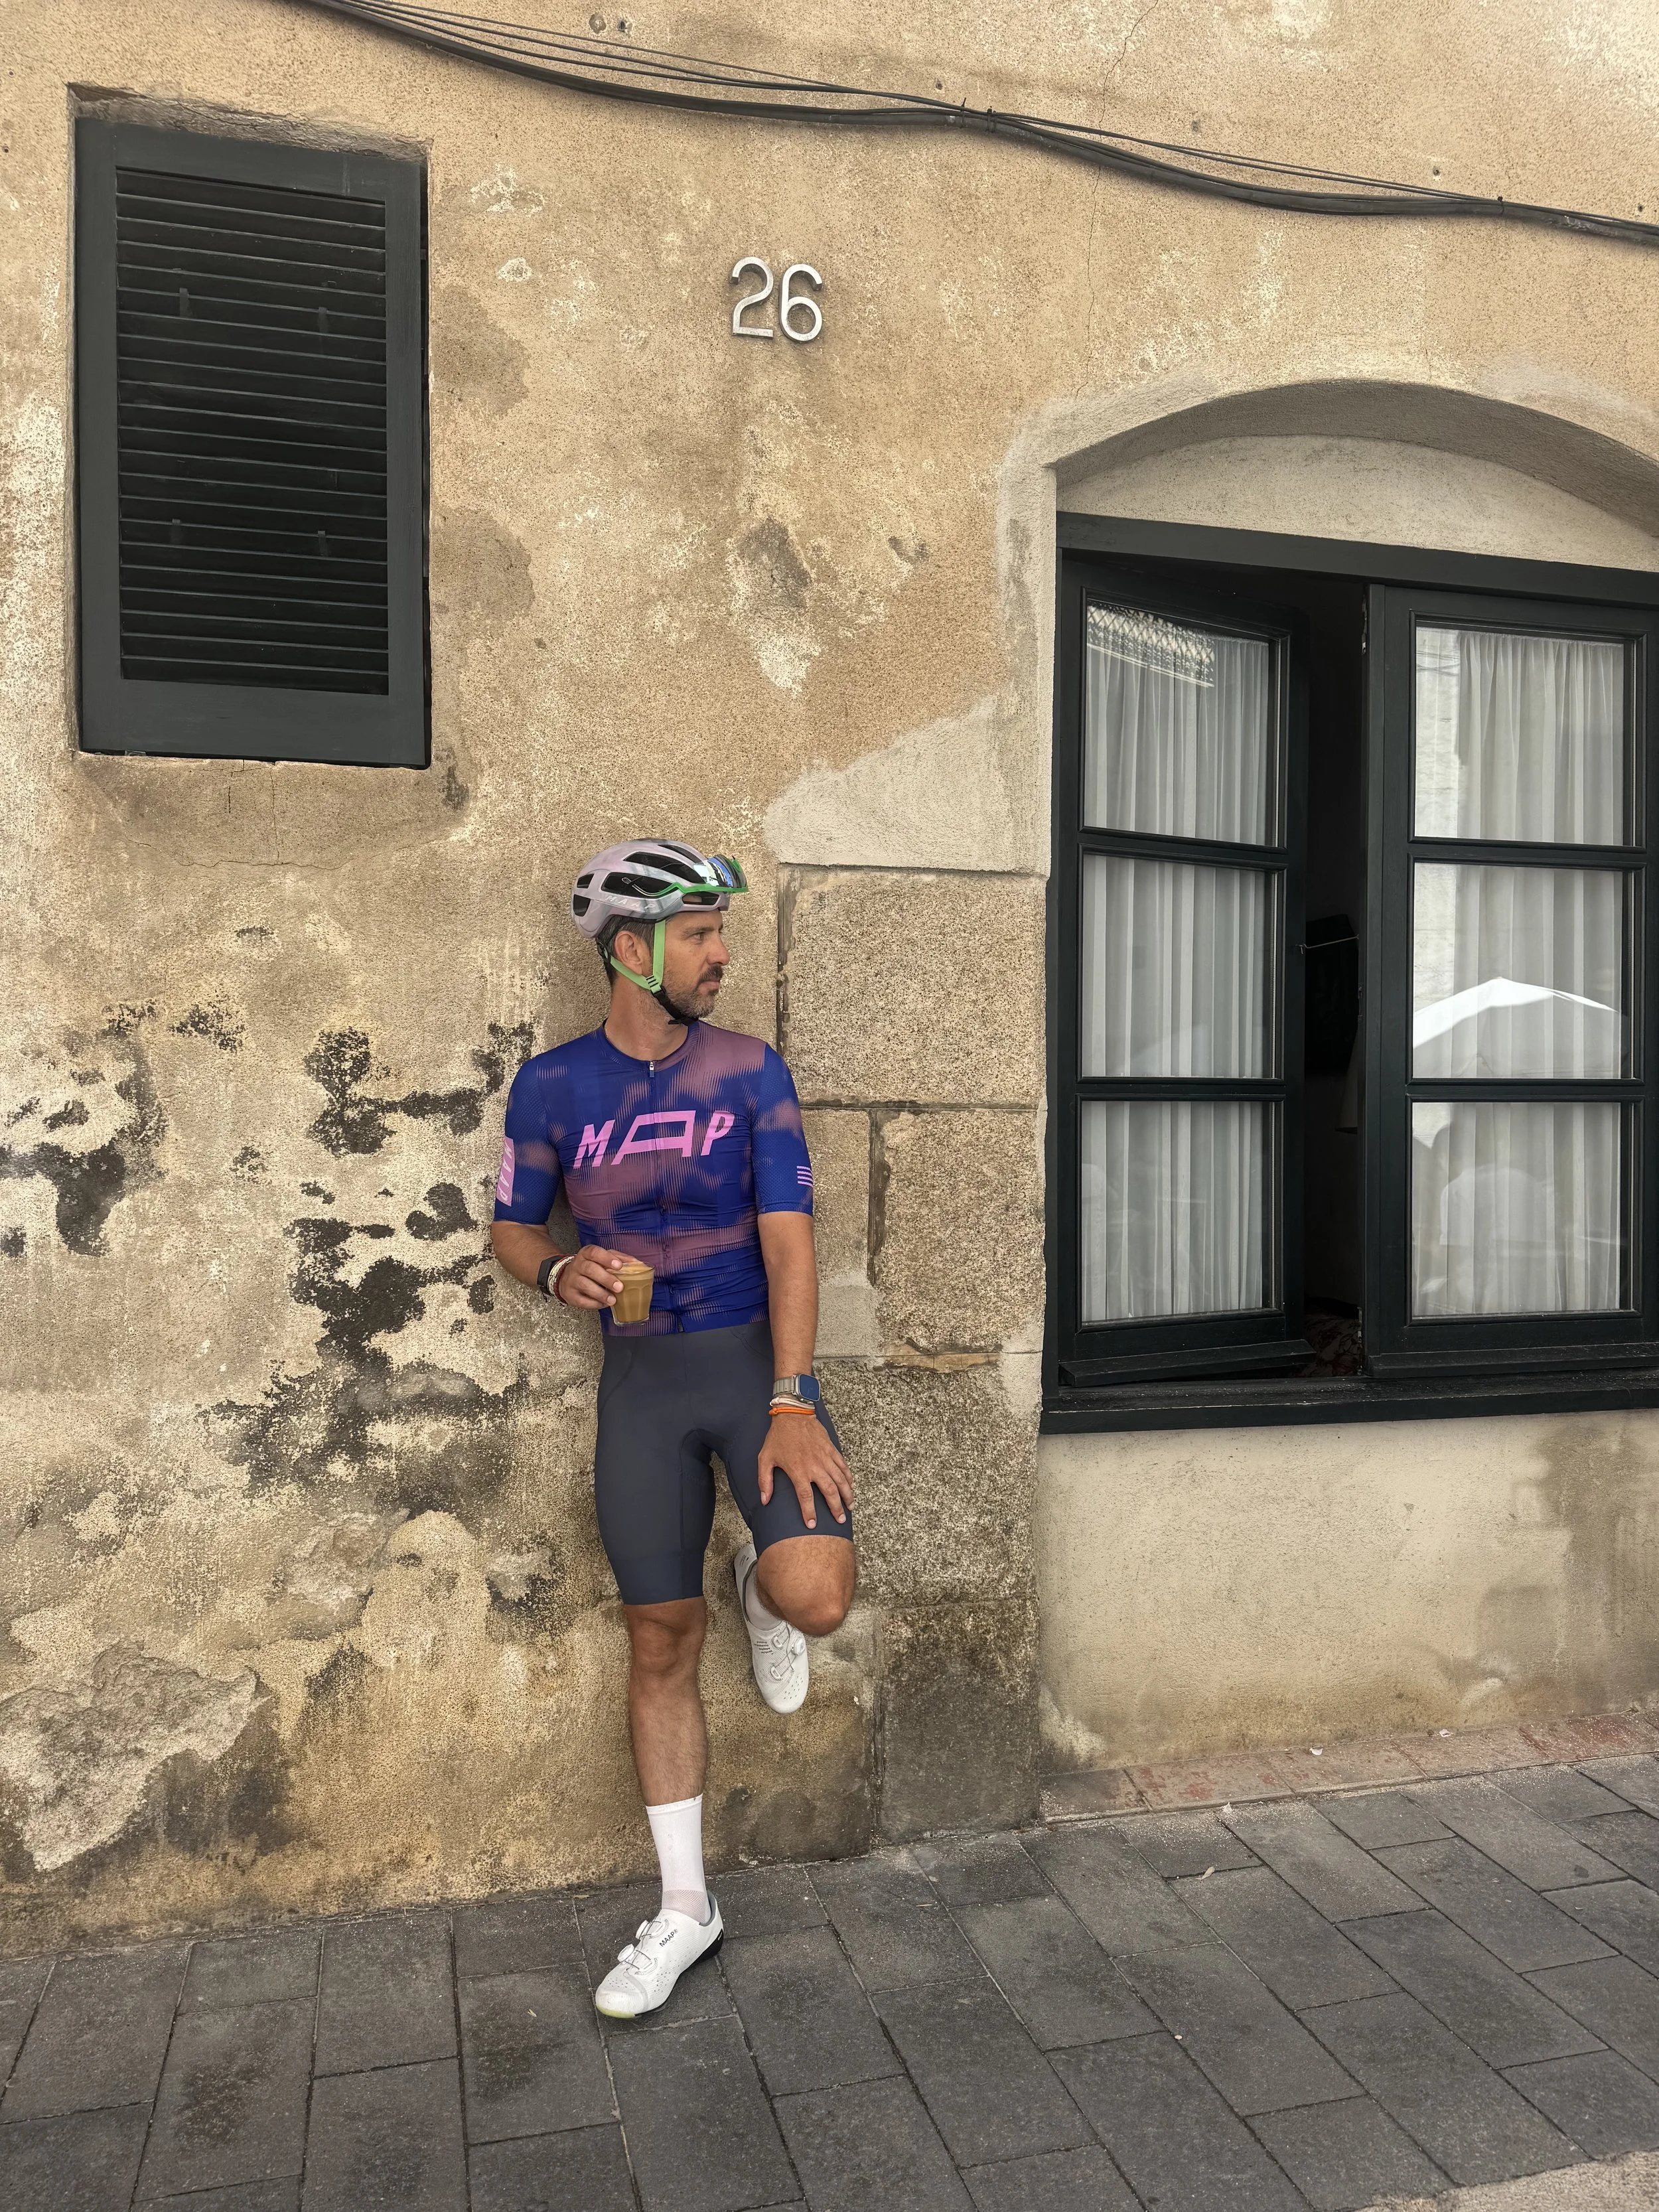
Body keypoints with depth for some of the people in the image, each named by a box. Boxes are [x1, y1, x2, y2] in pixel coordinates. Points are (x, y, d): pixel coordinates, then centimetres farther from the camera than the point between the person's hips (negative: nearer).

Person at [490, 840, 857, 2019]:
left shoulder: (752, 1071, -5)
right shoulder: (553, 1085, -1)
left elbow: (788, 1243, -9)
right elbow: (513, 1225, 10)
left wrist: (790, 1405, -19)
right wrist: (560, 1271, -14)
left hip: (755, 1353, -1)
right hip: (641, 1378, 1)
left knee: (817, 1599, -23)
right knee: (660, 1644, 7)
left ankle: (764, 1590, 17)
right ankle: (685, 1908, 25)